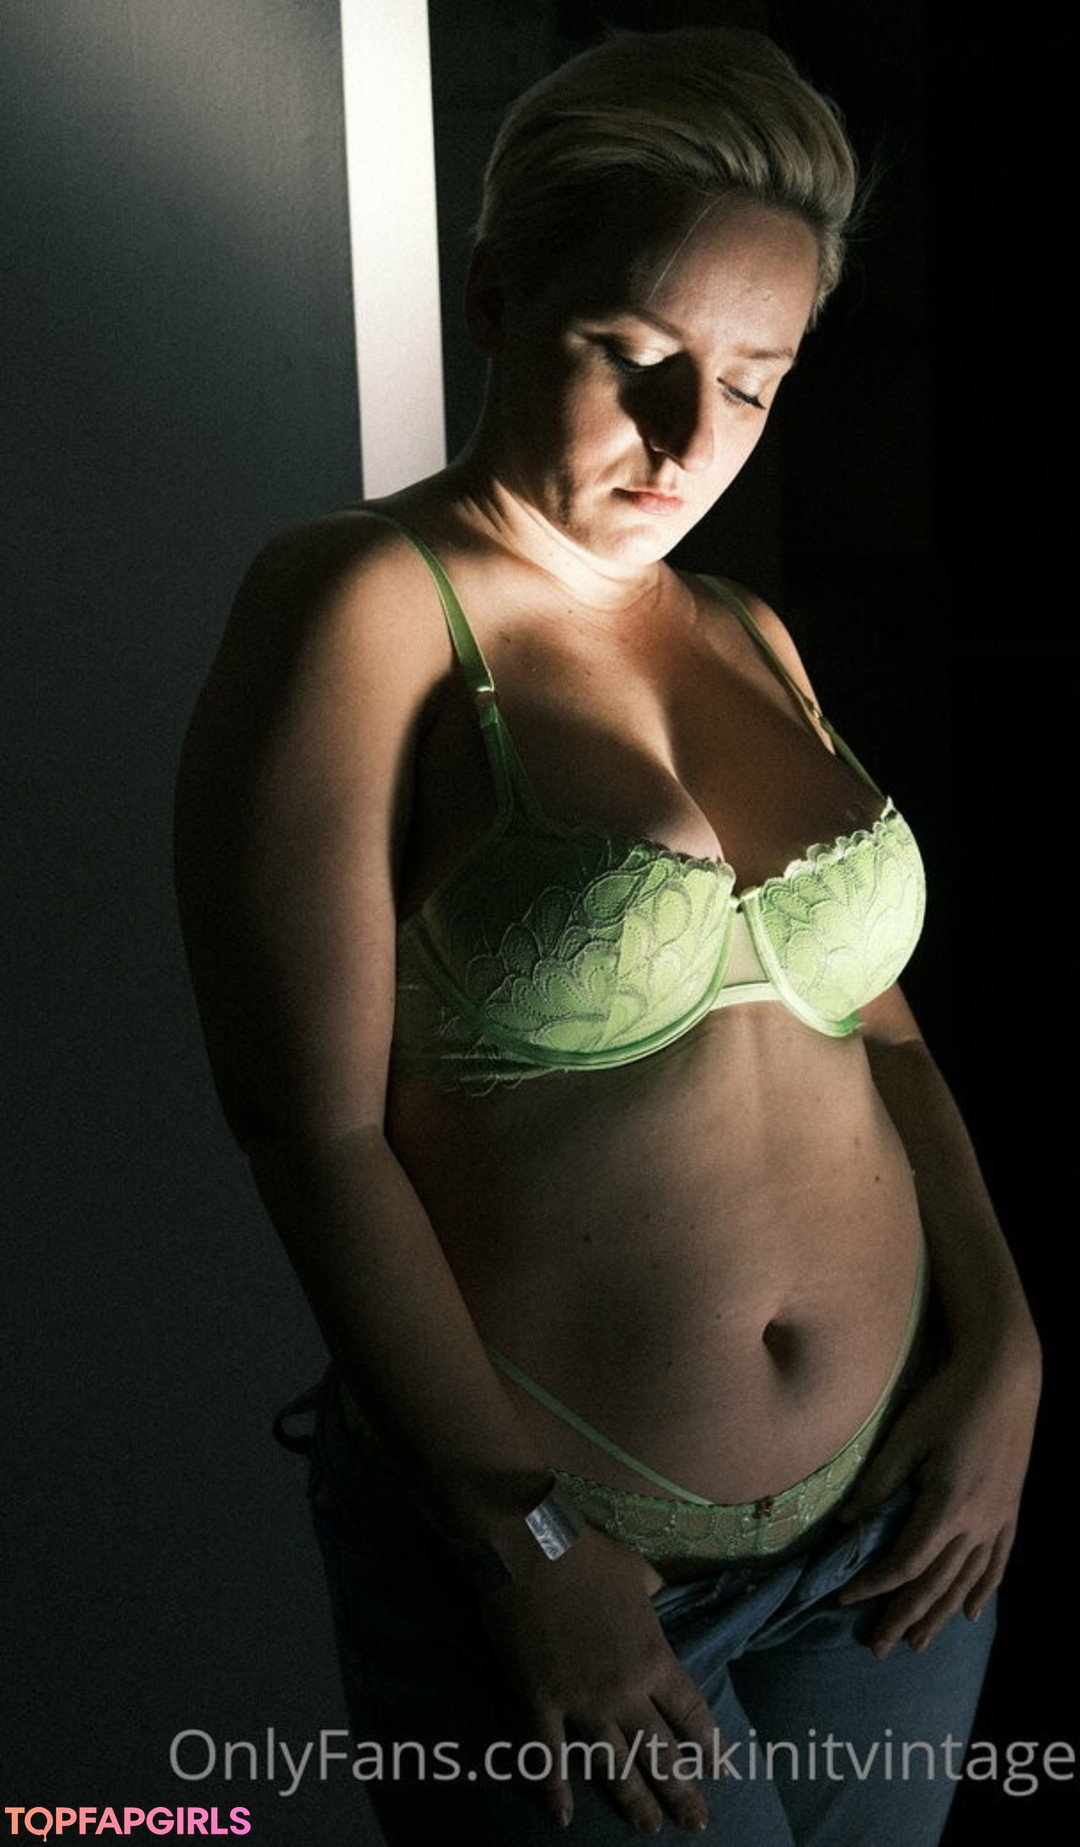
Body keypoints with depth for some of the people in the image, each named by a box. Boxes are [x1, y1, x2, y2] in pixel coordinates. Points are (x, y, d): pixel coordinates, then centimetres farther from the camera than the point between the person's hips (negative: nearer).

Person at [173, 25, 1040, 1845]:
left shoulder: (748, 641, 7)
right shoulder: (361, 607, -13)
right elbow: (314, 1128, -17)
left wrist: (1003, 1350, 0)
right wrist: (534, 1546, -16)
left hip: (896, 1504, 6)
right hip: (545, 1546, -6)